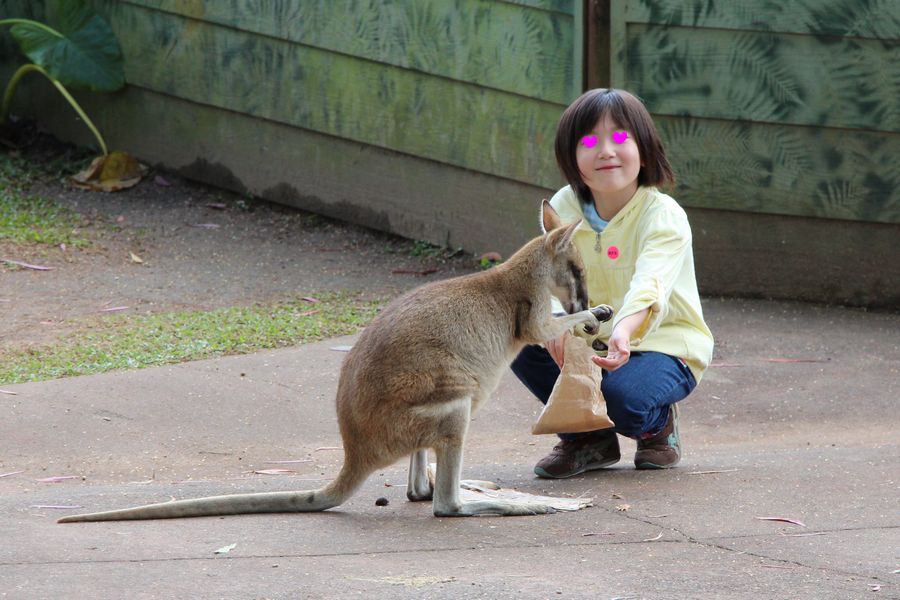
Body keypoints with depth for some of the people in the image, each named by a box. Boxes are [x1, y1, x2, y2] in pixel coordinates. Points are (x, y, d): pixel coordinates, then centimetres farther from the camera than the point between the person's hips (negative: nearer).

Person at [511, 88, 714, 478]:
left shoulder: (665, 216, -19)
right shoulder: (563, 208, -5)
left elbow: (650, 284, -38)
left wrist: (624, 330, -60)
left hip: (665, 346, -5)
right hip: (592, 340, 5)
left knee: (624, 397, -36)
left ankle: (658, 424, 6)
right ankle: (587, 436, 2)